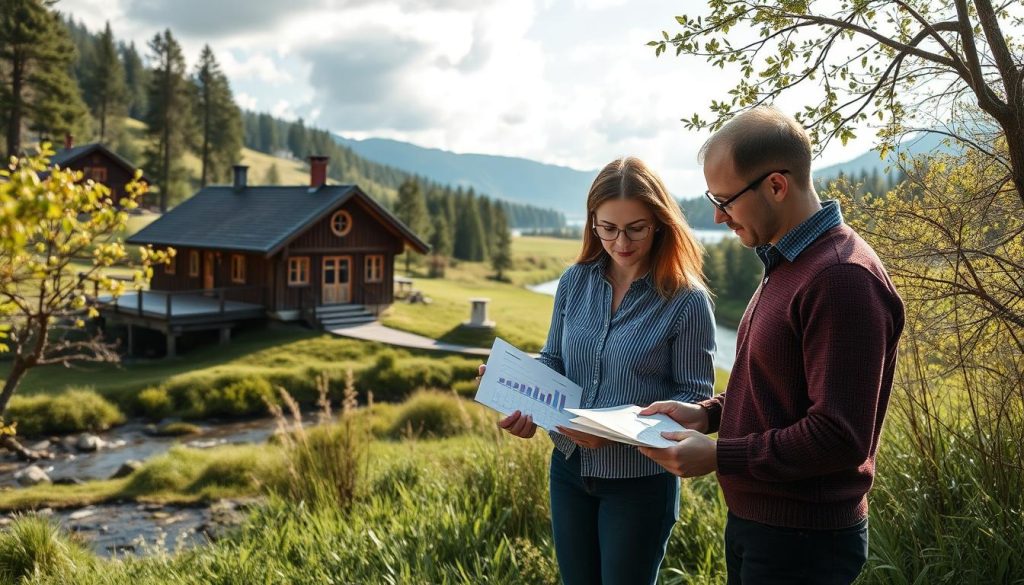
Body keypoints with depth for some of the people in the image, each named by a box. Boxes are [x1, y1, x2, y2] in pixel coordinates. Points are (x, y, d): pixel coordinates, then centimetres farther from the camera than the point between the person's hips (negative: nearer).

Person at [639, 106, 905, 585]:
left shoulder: (841, 277, -23)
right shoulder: (784, 263, 9)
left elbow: (839, 436, -26)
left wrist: (718, 456, -19)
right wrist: (708, 413, 3)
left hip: (802, 543, -9)